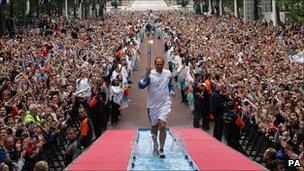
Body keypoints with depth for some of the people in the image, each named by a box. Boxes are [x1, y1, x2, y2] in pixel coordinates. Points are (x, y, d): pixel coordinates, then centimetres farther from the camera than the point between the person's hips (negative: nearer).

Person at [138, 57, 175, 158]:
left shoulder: (168, 73, 1)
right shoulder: (150, 74, -8)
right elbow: (141, 86, -19)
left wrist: (171, 92, -1)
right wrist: (146, 76, -32)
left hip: (165, 103, 0)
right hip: (153, 104, 0)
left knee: (162, 126, -15)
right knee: (154, 126, 14)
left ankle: (161, 150, -8)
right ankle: (155, 145, 39)